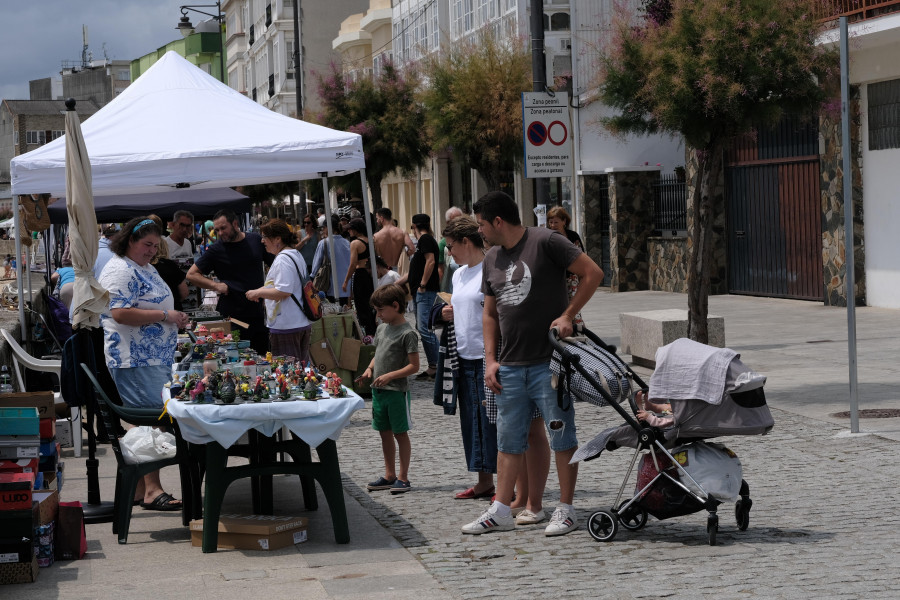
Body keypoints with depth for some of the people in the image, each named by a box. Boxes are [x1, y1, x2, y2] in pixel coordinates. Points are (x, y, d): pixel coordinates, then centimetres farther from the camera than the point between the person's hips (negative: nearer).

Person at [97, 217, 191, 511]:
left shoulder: (145, 269, 21)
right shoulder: (120, 271, -13)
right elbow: (120, 313, -23)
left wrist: (175, 318, 16)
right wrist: (165, 316, -19)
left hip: (156, 359, 10)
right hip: (135, 362, -10)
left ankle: (141, 489, 13)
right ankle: (151, 490, -12)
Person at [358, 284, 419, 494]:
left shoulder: (407, 333, -13)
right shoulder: (381, 329, 10)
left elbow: (414, 366, -16)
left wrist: (390, 375, -22)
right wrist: (370, 368, 2)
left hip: (397, 390, -8)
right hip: (378, 390, 8)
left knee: (400, 433, 1)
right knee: (385, 433, 13)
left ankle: (403, 477, 7)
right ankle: (389, 475, 22)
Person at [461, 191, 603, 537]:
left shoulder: (544, 242, -9)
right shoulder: (492, 260, 13)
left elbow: (593, 273, -10)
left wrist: (567, 316, -13)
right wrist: (490, 359, 10)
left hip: (550, 362, -7)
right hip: (510, 366, 7)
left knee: (561, 436, 1)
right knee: (508, 440, 9)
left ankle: (566, 510, 8)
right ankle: (501, 512, 15)